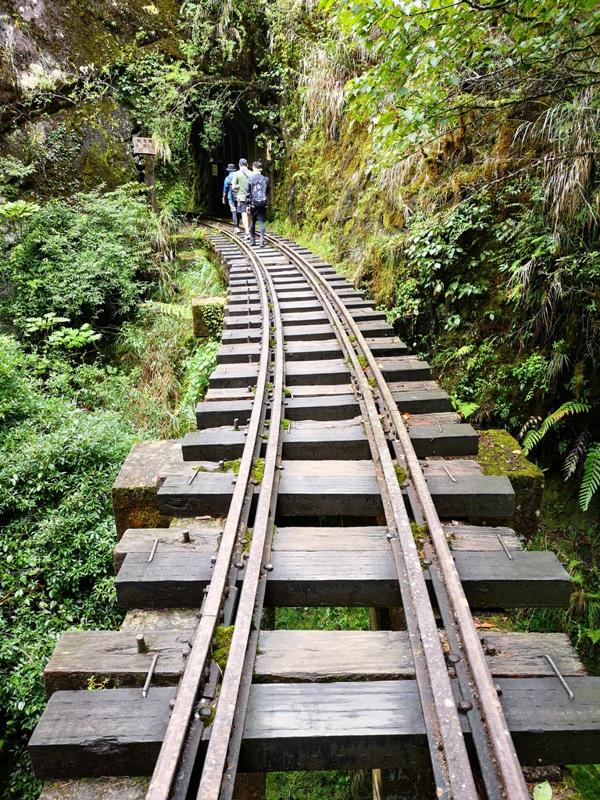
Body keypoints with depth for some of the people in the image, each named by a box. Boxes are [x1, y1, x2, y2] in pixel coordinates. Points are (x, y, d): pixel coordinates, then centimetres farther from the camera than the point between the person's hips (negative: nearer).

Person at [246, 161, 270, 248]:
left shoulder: (250, 179, -3)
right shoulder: (265, 179, 2)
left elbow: (247, 193, -3)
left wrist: (247, 204, 3)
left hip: (253, 204, 0)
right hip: (263, 204, 1)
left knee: (253, 221, 14)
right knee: (261, 222, 0)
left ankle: (252, 240, 20)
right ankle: (262, 240, -12)